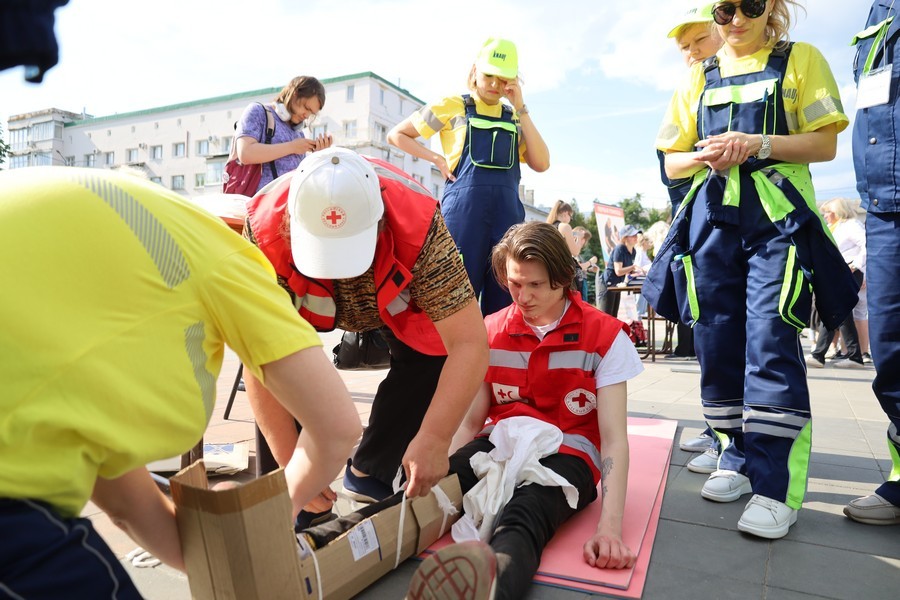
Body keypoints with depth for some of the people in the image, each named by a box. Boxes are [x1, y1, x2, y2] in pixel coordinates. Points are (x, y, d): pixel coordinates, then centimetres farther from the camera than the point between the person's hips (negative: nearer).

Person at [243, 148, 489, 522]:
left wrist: (435, 439, -50)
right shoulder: (264, 229, -39)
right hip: (301, 300, 1)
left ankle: (369, 472, 4)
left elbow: (469, 343, -42)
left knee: (431, 354, -21)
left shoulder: (418, 223, -42)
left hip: (399, 288, 0)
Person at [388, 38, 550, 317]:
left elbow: (541, 164, 3)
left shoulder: (515, 118, 18)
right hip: (463, 209, -4)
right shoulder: (452, 106, 10)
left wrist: (520, 108, 3)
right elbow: (396, 134, 14)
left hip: (508, 212, 4)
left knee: (503, 303, 4)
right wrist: (437, 158, 1)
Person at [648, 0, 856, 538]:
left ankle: (777, 488, -9)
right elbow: (672, 163, 15)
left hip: (779, 218, -3)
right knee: (718, 344, 0)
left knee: (771, 343, -14)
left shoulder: (800, 60, 10)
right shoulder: (699, 80, 17)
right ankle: (739, 460, 14)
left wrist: (756, 143, -14)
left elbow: (825, 144, 2)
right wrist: (706, 157, -7)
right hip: (713, 219, 4)